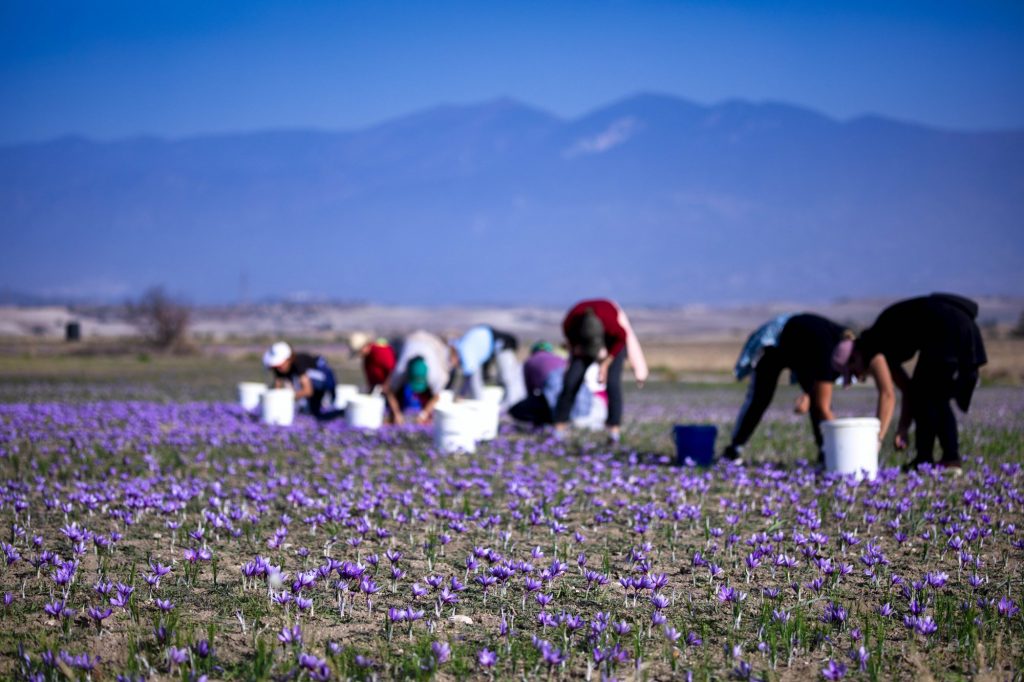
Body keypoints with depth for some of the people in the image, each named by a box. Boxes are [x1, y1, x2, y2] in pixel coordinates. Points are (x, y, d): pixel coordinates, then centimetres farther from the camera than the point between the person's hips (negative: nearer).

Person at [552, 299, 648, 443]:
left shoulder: (613, 325, -43)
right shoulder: (569, 324, -36)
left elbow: (622, 339, -17)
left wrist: (605, 364, -14)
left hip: (612, 338, -2)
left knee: (612, 380, -20)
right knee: (572, 379, -14)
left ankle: (614, 429, -15)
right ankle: (559, 426, -8)